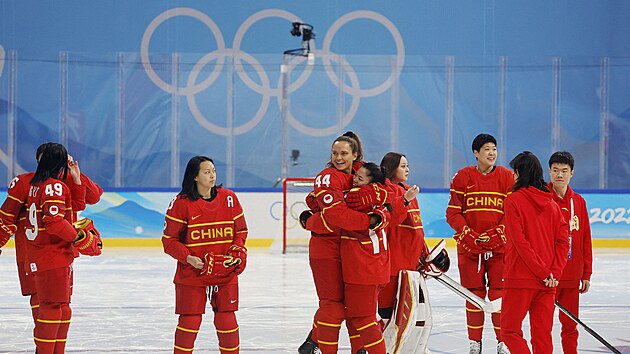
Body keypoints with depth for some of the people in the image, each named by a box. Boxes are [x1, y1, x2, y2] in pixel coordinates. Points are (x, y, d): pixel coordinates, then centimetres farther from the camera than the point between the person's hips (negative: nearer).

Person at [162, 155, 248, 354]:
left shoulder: (229, 198, 2)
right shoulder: (182, 203, -7)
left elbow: (241, 230, 12)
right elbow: (169, 240, -4)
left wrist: (237, 250, -6)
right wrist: (187, 257, -17)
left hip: (225, 273, 3)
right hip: (191, 273, -2)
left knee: (226, 320, 4)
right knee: (190, 322, -2)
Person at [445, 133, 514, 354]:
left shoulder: (507, 178, 3)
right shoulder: (463, 177, 3)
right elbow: (453, 212, 1)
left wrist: (498, 234, -12)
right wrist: (467, 235, -11)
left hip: (500, 245, 0)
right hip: (470, 246, 0)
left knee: (499, 293, -3)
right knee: (475, 294, 3)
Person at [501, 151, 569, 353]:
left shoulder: (513, 201, -7)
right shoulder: (551, 204, 10)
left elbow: (519, 241, -13)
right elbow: (563, 241, 5)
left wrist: (544, 272, -11)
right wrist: (554, 273, -2)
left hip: (520, 278, -6)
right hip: (548, 283, 6)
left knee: (510, 330, 1)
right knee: (542, 334, 9)